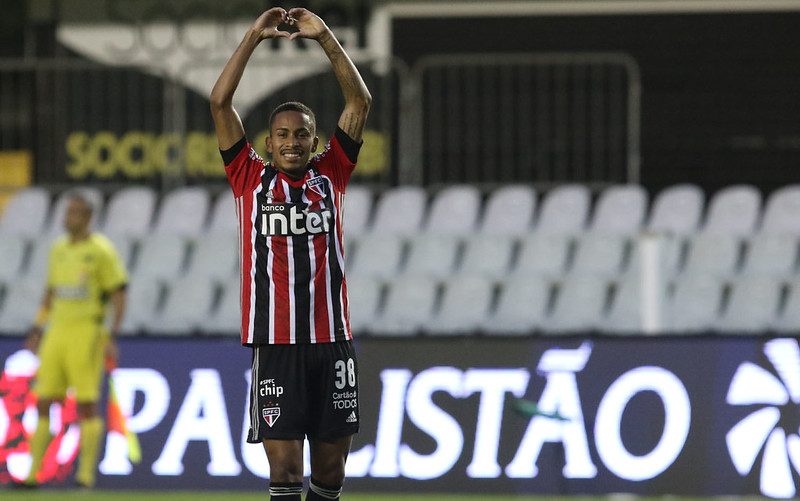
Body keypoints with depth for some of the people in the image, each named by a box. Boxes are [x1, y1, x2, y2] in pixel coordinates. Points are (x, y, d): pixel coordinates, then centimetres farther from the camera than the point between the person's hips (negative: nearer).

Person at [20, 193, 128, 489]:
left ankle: (86, 473, -2)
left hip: (87, 333, -6)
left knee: (87, 404, -7)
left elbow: (119, 297, -7)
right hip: (57, 332, 6)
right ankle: (33, 473, 5)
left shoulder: (101, 251, -6)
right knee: (43, 403, 2)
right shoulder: (58, 250, 14)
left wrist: (112, 338, -15)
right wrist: (37, 329, 16)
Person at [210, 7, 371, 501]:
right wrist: (255, 37, 0)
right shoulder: (252, 178, 7)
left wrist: (326, 37, 1)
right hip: (276, 343, -2)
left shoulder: (330, 175, 11)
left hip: (332, 339, 2)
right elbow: (220, 102, 1)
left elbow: (360, 102, 6)